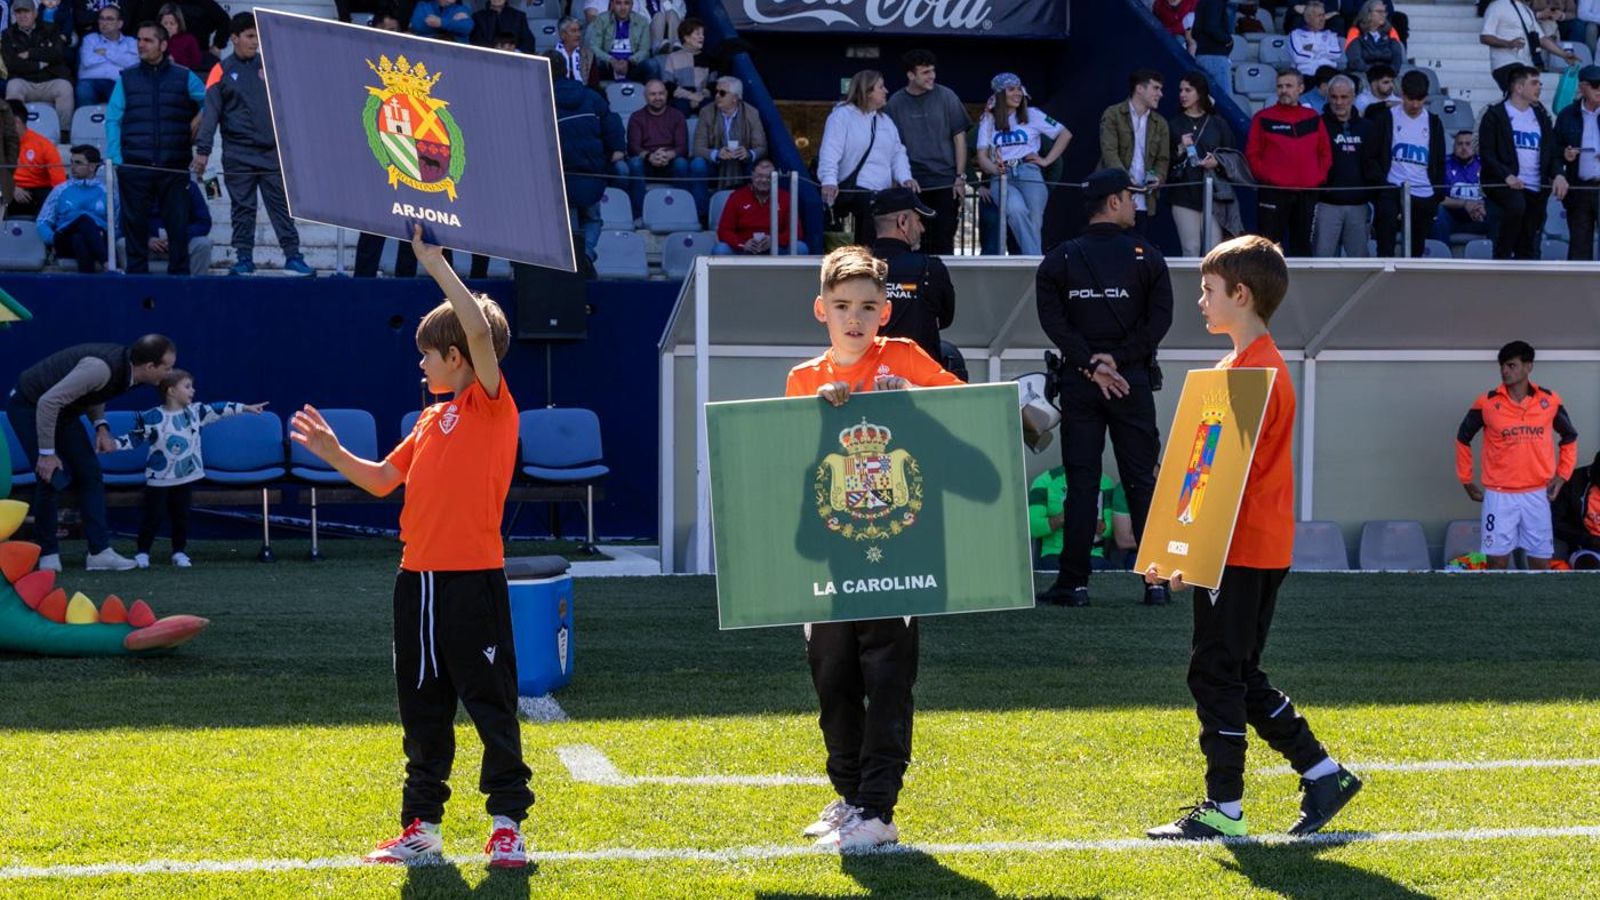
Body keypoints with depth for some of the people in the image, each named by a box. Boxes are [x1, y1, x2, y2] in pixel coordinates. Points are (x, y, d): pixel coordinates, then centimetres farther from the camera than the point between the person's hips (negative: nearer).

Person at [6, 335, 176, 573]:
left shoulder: (125, 366, -8)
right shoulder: (103, 368, -36)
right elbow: (48, 402, -34)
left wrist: (101, 426, -6)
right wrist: (46, 453, -27)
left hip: (60, 410, 9)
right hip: (29, 407, -9)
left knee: (89, 472, 2)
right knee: (52, 477, -14)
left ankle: (99, 551, 2)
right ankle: (47, 554, 1)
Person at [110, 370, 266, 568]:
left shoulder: (196, 412, 2)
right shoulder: (152, 418, -11)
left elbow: (219, 409, 5)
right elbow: (134, 438, -5)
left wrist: (245, 408, 5)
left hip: (186, 476, 4)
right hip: (159, 477, -4)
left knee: (181, 516, 7)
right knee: (154, 516, -2)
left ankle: (179, 552, 18)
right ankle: (142, 552, 9)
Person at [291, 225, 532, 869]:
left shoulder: (492, 403, -7)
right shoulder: (432, 418, 16)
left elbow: (480, 328, -22)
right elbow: (384, 480, 22)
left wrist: (435, 264, -17)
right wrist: (333, 453, 9)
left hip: (473, 579, -8)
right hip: (418, 578, 8)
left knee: (491, 705, -1)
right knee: (422, 707, 13)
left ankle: (508, 825, 5)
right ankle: (421, 826, 20)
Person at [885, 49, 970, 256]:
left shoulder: (946, 97, 1)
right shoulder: (895, 103, 3)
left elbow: (959, 138, 3)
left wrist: (960, 177, -2)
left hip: (946, 184, -1)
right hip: (913, 185, 1)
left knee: (944, 243, -4)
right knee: (921, 243, 2)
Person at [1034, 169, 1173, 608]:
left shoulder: (1060, 260, 3)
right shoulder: (1146, 257, 0)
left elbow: (1053, 321, -7)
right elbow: (1159, 320, -8)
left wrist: (1091, 365, -10)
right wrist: (1116, 359, -8)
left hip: (1078, 384, 1)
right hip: (1134, 382, -1)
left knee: (1080, 482, 2)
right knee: (1142, 482, 5)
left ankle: (1074, 583, 0)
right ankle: (1156, 580, 3)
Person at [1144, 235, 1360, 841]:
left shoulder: (1250, 371, -16)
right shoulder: (1260, 365, 16)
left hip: (1242, 551, -10)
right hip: (1260, 549, 10)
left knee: (1216, 673, -4)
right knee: (1238, 677, 15)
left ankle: (1224, 809, 1)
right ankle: (1323, 774, 18)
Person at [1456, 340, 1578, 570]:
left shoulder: (1550, 401, 0)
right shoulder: (1486, 403, -5)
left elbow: (1569, 437, 16)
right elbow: (1463, 439, 9)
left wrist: (1562, 474, 7)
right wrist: (1467, 481, 8)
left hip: (1537, 493, 2)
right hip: (1499, 495, -2)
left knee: (1541, 562, 4)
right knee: (1497, 561, -3)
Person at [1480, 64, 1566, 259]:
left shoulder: (1541, 116, 19)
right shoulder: (1495, 115, 1)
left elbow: (1553, 151, 17)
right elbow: (1486, 154, -5)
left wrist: (1558, 174, -5)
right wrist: (1507, 176, -20)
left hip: (1536, 189, 6)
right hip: (1504, 185, -6)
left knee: (1528, 246, 2)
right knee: (1516, 206, -36)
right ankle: (1502, 258, -21)